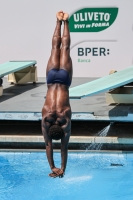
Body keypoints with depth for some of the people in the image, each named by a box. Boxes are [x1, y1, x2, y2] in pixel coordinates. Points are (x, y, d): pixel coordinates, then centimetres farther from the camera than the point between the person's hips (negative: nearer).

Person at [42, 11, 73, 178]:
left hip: (62, 81, 0)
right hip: (54, 79, 0)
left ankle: (65, 22, 31)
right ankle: (59, 22, 31)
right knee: (56, 49, 17)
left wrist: (62, 169, -18)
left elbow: (64, 147, -19)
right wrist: (53, 168, -18)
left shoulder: (65, 120, -25)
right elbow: (48, 146, -16)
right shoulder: (46, 119, -23)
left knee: (64, 49, 17)